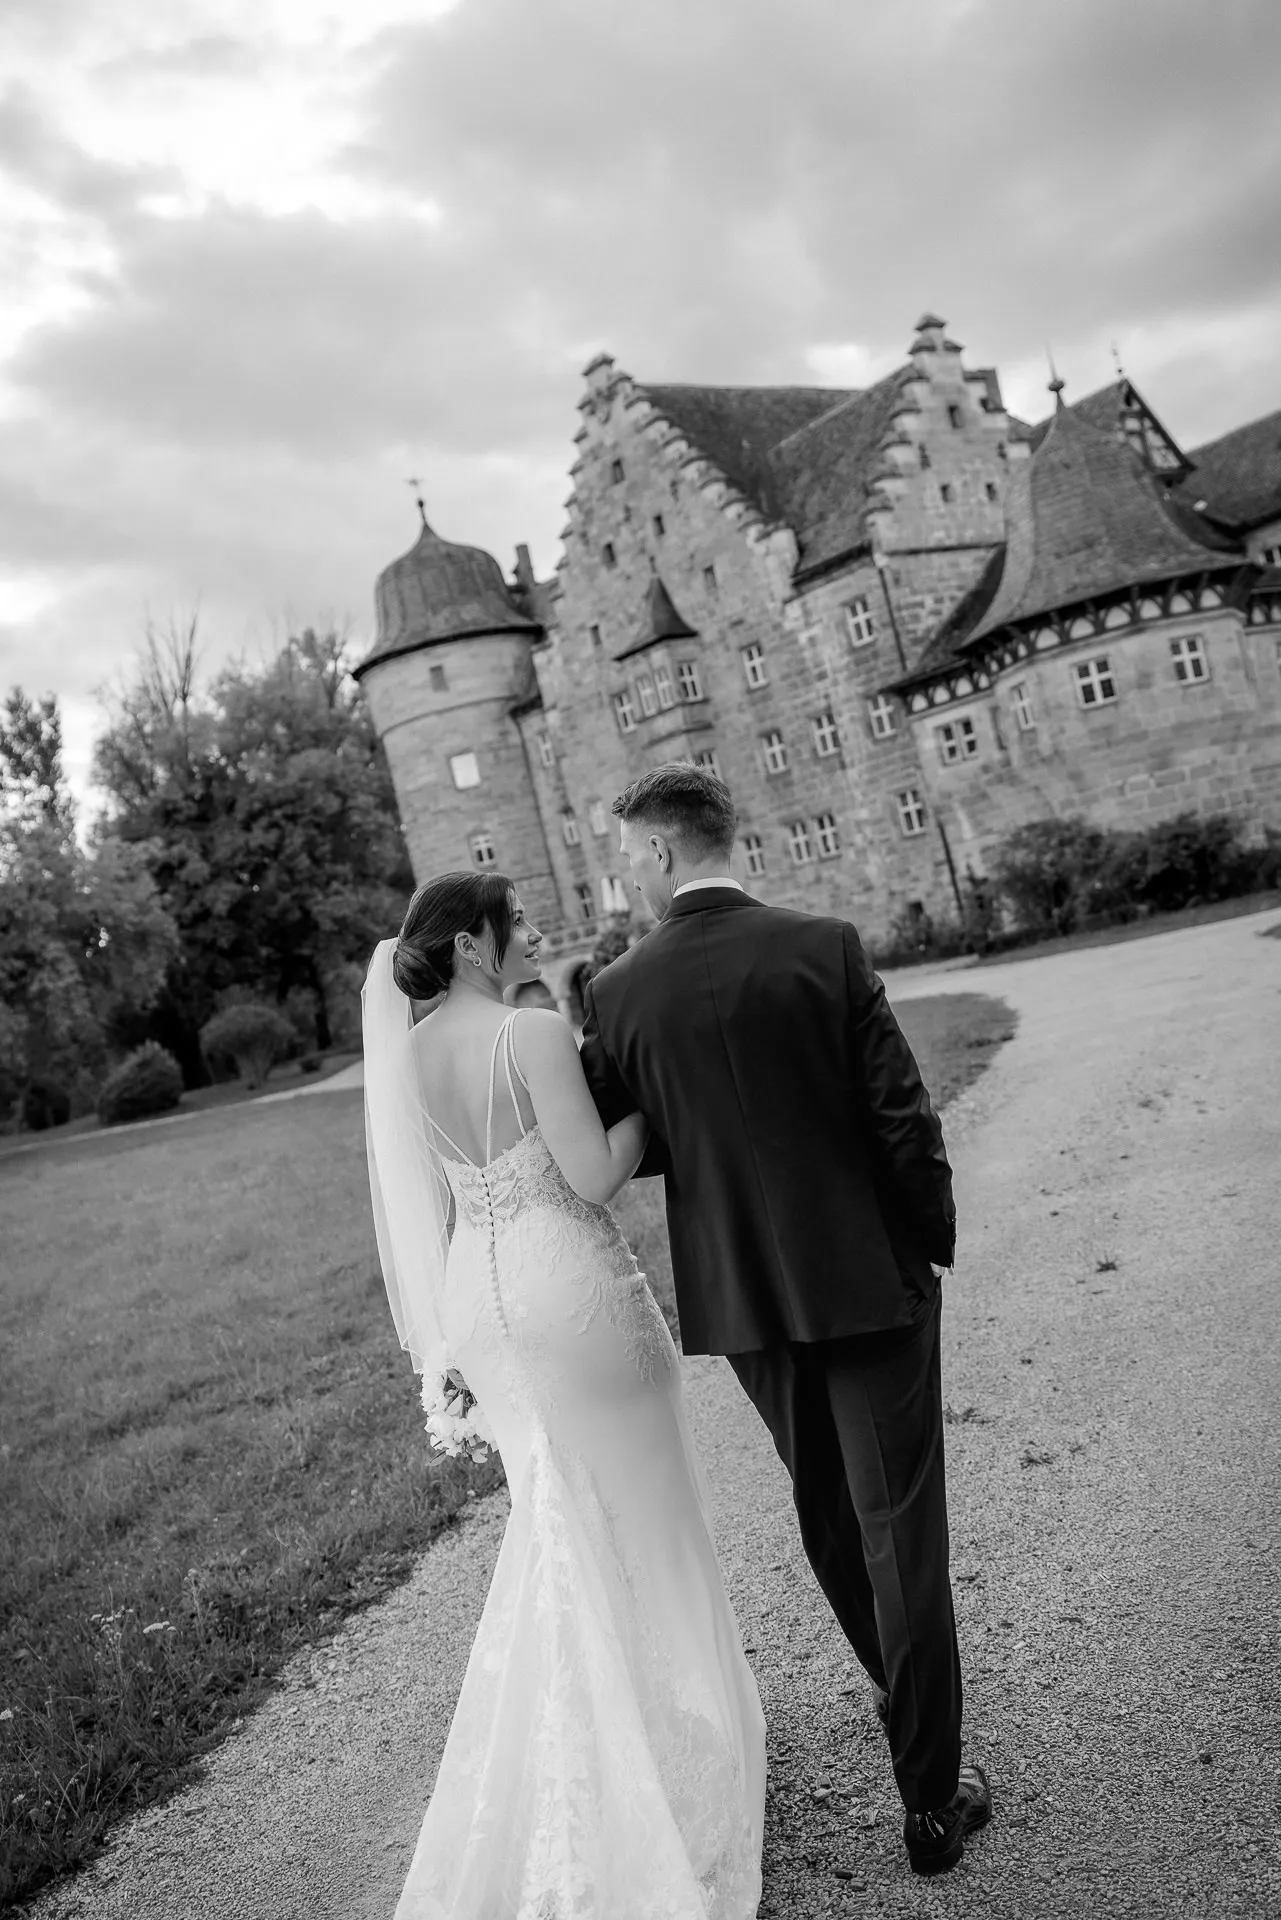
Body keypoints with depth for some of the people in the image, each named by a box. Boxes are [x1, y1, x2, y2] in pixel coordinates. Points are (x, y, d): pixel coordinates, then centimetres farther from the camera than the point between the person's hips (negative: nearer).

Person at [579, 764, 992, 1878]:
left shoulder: (620, 995, -9)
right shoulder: (826, 947, -11)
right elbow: (902, 1116, -11)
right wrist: (934, 1242, 3)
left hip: (742, 1294, 2)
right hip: (868, 1280, -2)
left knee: (828, 1515, 24)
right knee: (902, 1533, 8)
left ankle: (903, 1694, 46)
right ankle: (933, 1802, 19)